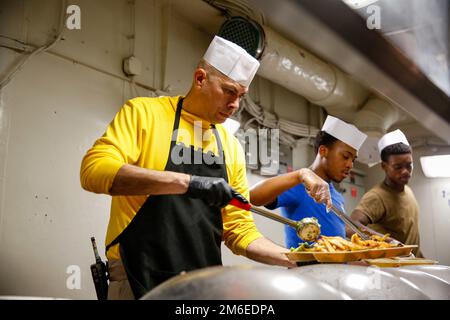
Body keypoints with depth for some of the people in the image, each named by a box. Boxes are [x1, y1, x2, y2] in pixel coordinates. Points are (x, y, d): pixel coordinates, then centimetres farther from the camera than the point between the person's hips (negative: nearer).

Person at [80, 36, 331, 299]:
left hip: (205, 282, 5)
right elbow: (94, 170, -19)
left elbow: (239, 230, 12)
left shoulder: (231, 147, 8)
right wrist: (187, 182, -26)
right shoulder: (145, 112, -3)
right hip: (141, 279, -4)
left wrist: (292, 258, -3)